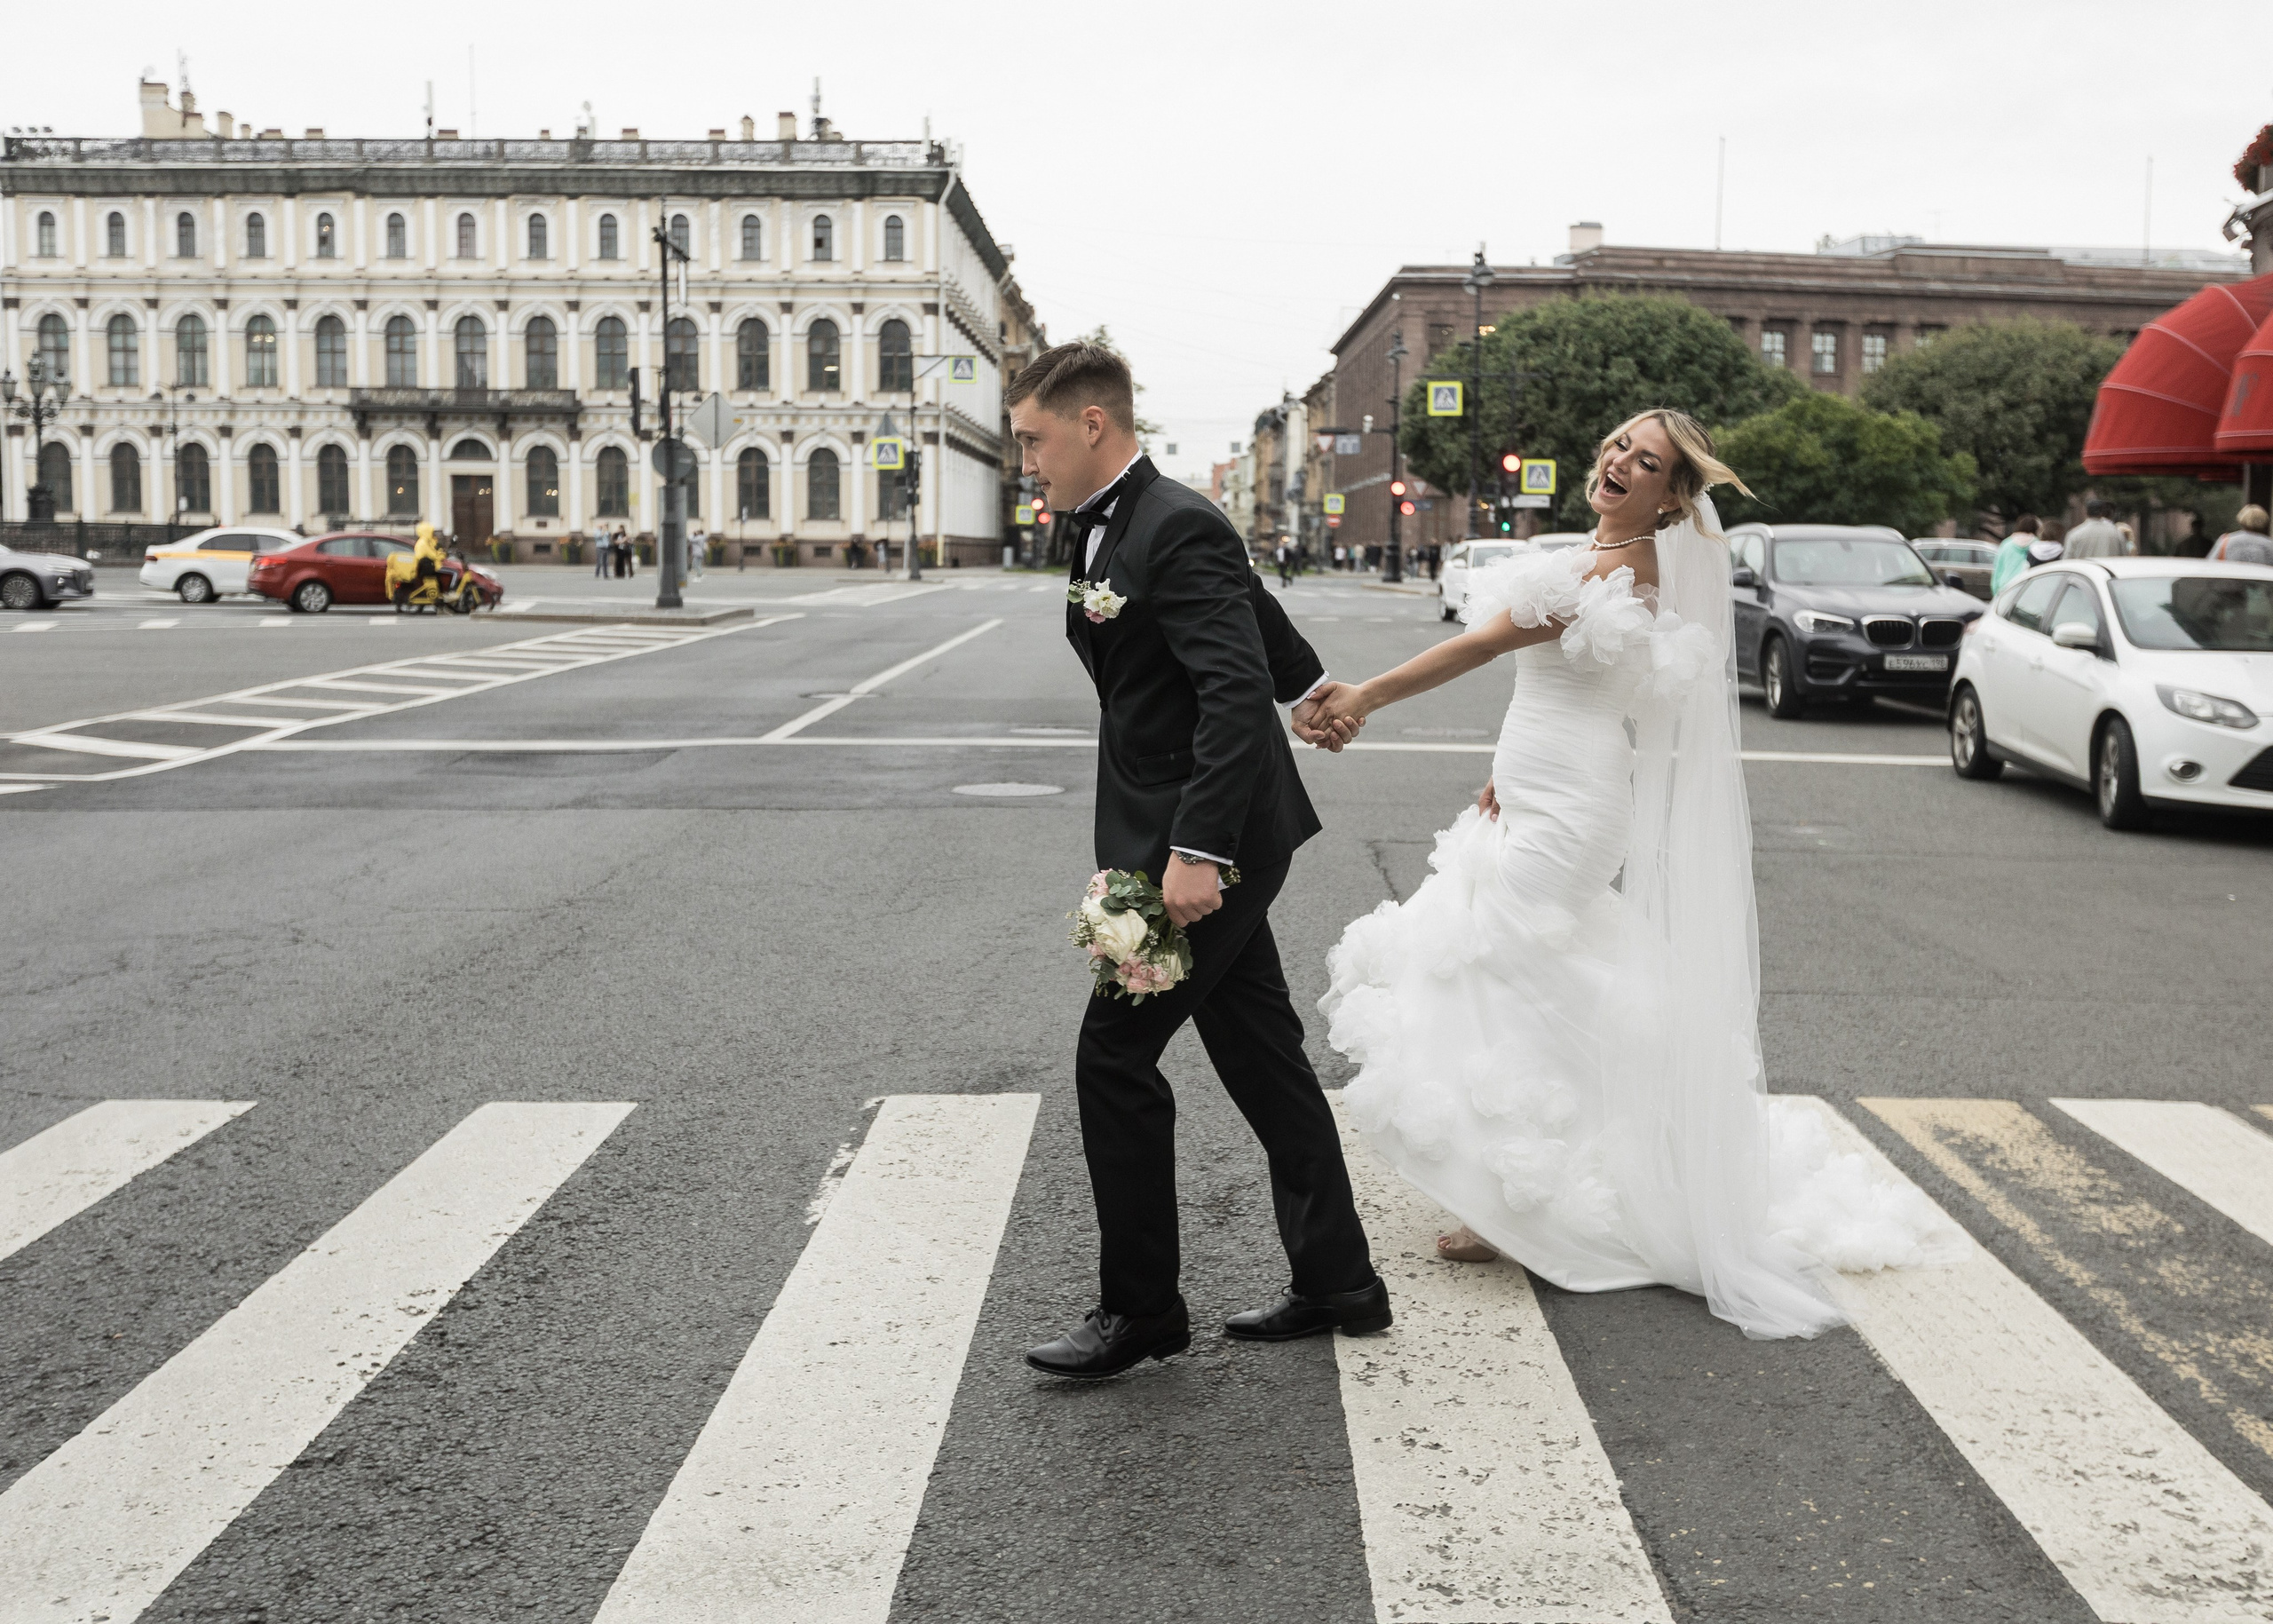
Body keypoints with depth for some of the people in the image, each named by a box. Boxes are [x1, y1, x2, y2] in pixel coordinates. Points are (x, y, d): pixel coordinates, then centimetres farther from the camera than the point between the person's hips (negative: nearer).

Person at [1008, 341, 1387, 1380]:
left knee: (1113, 1057, -5)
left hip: (1208, 845, -10)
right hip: (1193, 840, 10)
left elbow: (1236, 691, -25)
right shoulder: (1108, 526, 13)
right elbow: (1251, 601, 29)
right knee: (1262, 1061, 14)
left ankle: (1140, 1311, 8)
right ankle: (1337, 1284, 24)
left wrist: (1197, 851, -31)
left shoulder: (1176, 528, -17)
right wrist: (1305, 686, 46)